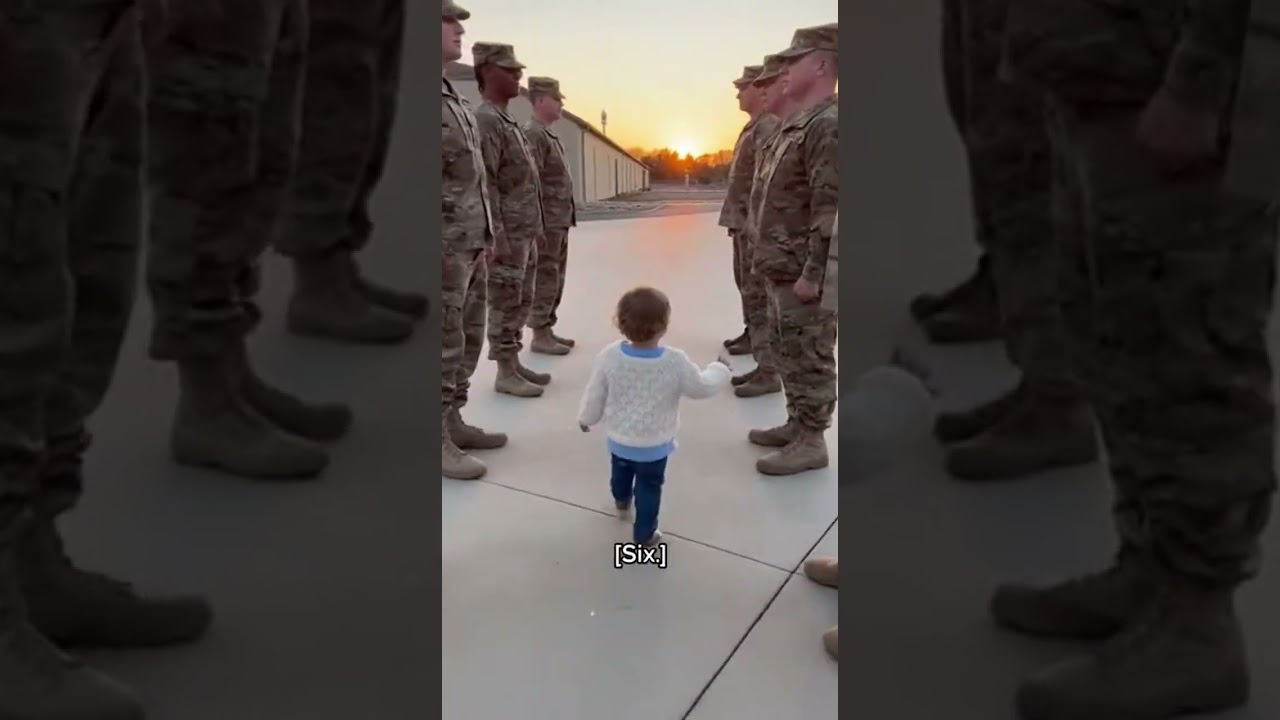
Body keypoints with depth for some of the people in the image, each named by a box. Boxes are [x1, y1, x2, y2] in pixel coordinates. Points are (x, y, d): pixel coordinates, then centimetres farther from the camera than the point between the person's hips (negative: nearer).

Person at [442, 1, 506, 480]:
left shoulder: (453, 97, 17)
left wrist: (484, 233, 19)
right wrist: (444, 247, -22)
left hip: (470, 244, 9)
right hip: (445, 247, -9)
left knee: (467, 340, 14)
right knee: (445, 345, -4)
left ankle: (452, 423, 25)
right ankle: (438, 442, 6)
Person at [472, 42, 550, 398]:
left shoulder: (507, 121, 17)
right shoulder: (486, 121, -13)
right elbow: (484, 184, -20)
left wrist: (533, 229, 19)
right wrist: (497, 237, -23)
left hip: (525, 232, 10)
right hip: (508, 235, -10)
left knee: (521, 303, 14)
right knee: (506, 305, -3)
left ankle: (514, 363, 23)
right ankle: (505, 373, 5)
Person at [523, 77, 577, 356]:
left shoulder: (549, 134, 17)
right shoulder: (532, 134, -13)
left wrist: (565, 217, 18)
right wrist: (538, 224, -23)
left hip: (560, 220, 10)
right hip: (547, 222, -10)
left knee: (556, 279, 14)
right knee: (545, 280, -4)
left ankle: (547, 329, 22)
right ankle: (540, 336, 3)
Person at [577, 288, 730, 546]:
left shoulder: (609, 356, -21)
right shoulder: (675, 362, -26)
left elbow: (594, 396, -8)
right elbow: (701, 388, -9)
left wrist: (586, 418, 13)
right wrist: (720, 371, 11)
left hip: (619, 439, 3)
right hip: (654, 445, -3)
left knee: (621, 471, 32)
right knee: (649, 487, 17)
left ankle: (621, 502, 61)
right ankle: (644, 534, 32)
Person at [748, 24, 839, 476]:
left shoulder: (828, 124, -16)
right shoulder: (798, 124, 16)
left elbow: (831, 207, -22)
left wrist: (812, 273, -24)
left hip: (803, 273, -10)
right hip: (784, 269, 10)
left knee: (810, 358, -1)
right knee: (789, 354, 17)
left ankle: (811, 442, 9)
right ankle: (797, 426, 30)